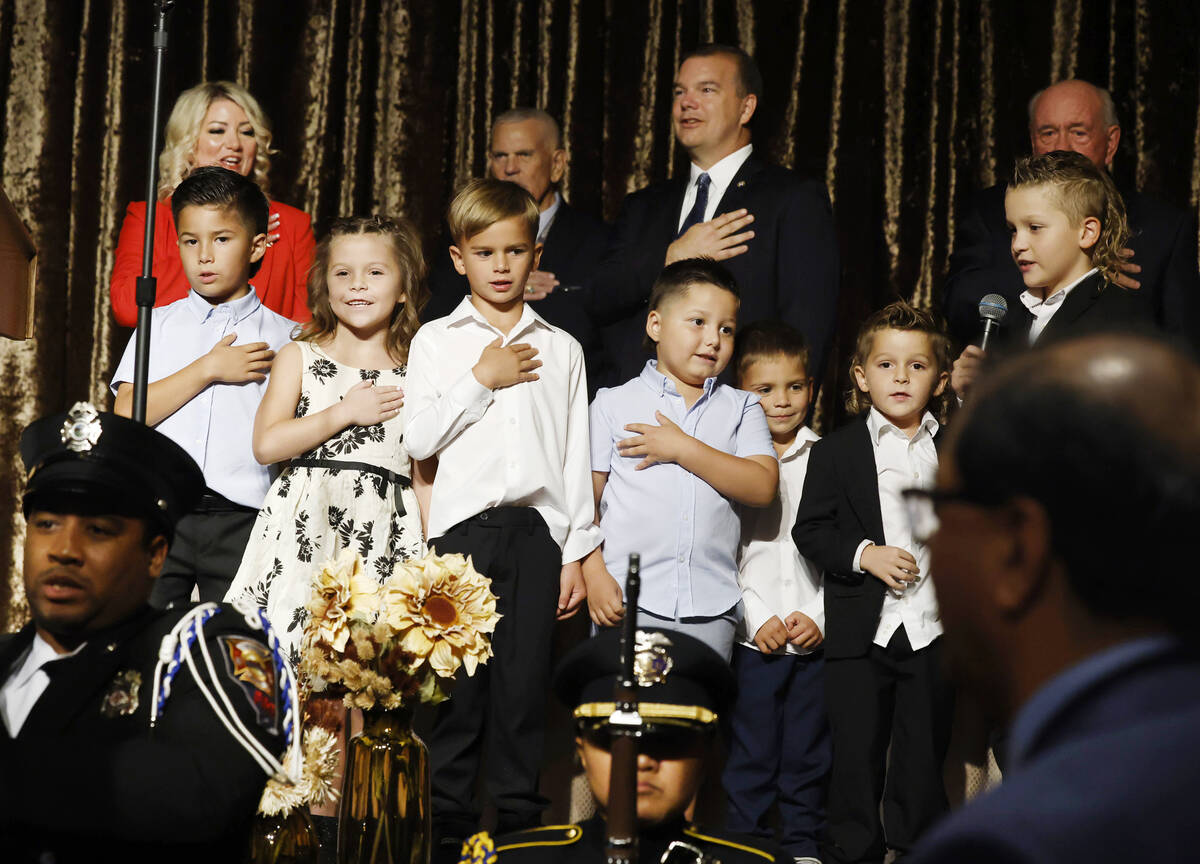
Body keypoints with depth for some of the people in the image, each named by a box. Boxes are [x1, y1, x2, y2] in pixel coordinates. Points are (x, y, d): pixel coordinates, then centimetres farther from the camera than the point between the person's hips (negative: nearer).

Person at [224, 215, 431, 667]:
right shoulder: (299, 358, 9)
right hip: (305, 526, -1)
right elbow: (266, 444, -3)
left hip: (384, 533, 1)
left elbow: (424, 480, 12)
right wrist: (346, 413, -4)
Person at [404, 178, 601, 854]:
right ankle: (448, 825, 7)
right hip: (464, 526, -1)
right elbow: (419, 439, -3)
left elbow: (576, 456, 11)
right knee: (456, 678, -3)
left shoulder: (561, 348, 12)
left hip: (537, 528, 1)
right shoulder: (437, 341, 8)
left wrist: (577, 551, 6)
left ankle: (521, 824, 9)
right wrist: (482, 379, -5)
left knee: (525, 680, 1)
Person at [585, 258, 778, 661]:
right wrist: (594, 574, -9)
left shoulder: (741, 408, 11)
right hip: (628, 601, -1)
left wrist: (683, 449, -9)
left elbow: (762, 487, -4)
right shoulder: (613, 405, 7)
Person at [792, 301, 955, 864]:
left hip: (933, 629, 2)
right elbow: (809, 530, -2)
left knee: (925, 750, 10)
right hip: (860, 629, -1)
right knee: (857, 752, 5)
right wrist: (864, 555, -15)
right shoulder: (836, 452, 1)